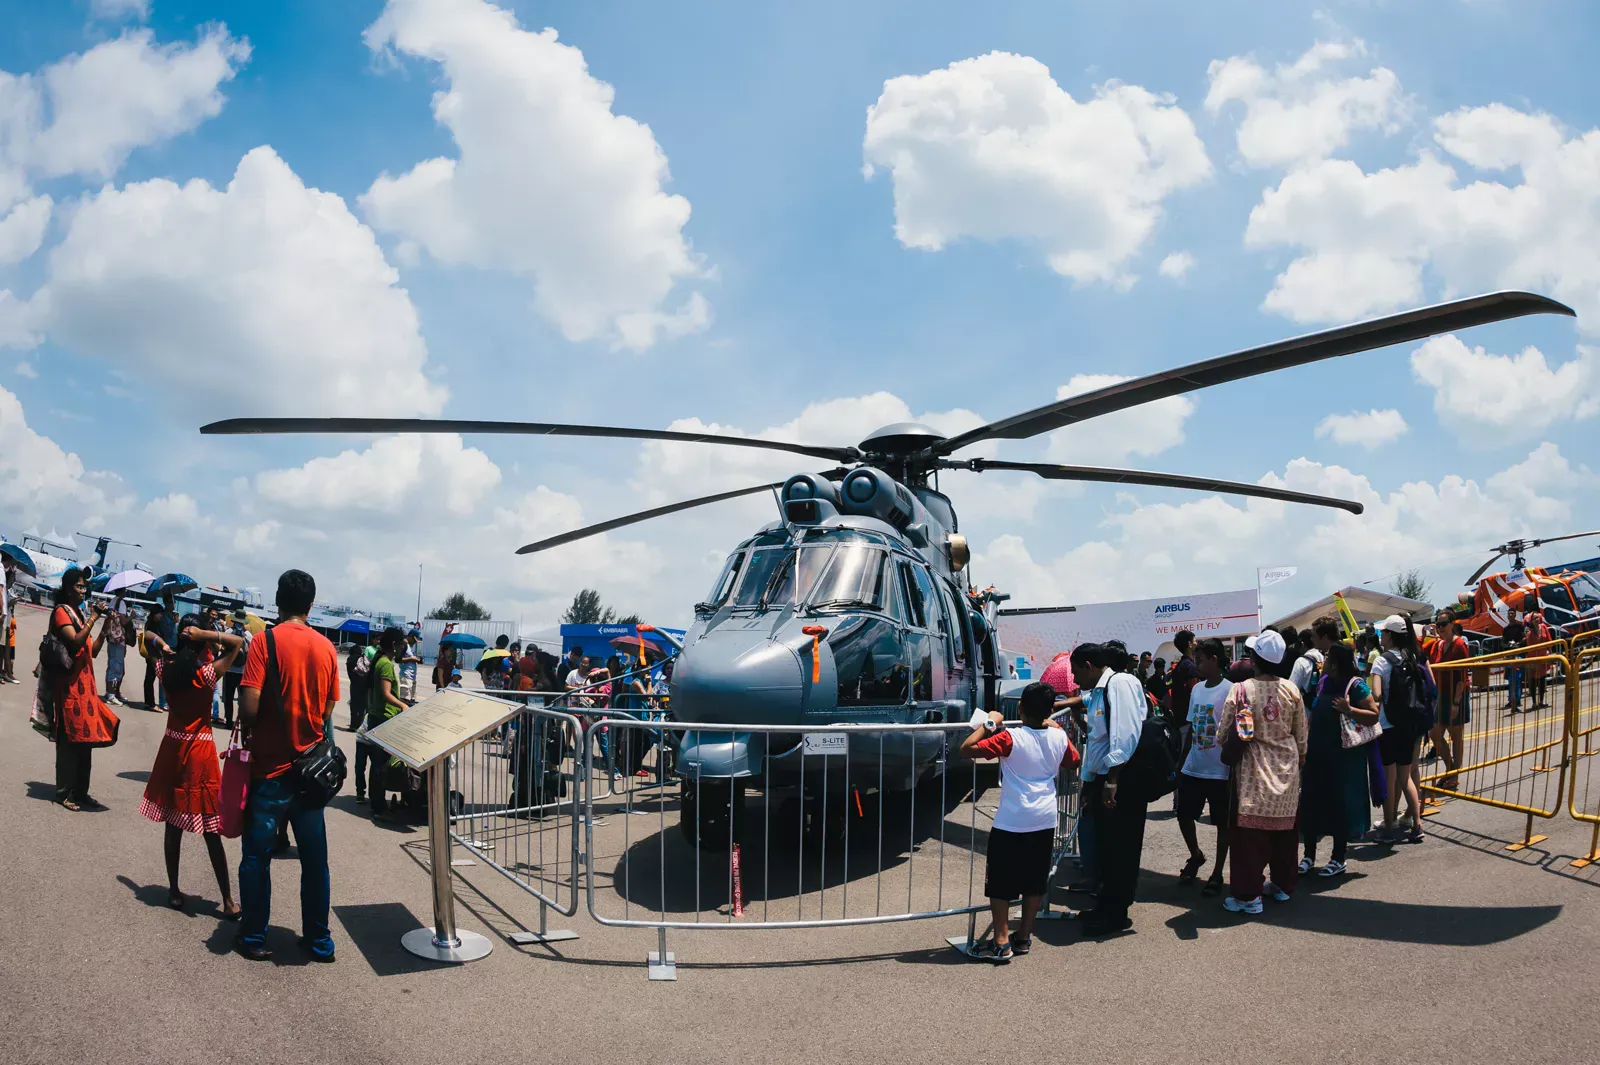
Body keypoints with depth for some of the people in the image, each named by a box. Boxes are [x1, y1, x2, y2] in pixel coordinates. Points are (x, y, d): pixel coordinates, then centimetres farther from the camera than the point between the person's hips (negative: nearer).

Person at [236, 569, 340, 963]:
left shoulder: (267, 640, -11)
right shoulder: (327, 647, 1)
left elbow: (249, 707, -16)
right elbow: (328, 712, 5)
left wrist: (246, 731, 3)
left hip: (271, 768, -3)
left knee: (257, 856, 11)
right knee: (314, 859, 11)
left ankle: (253, 938, 19)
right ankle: (319, 941, 19)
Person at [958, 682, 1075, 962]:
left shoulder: (1010, 738, -17)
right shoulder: (1059, 737, -1)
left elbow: (966, 749, -22)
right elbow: (1073, 760, 21)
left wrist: (988, 723, -12)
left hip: (1011, 823, -5)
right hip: (1045, 822, 5)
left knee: (1000, 883, 5)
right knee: (1034, 882, 16)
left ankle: (1001, 943, 3)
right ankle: (1024, 937, 24)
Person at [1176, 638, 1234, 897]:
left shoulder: (1229, 690, -13)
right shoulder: (1196, 689, 7)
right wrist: (1182, 762, 15)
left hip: (1219, 771, -6)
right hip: (1192, 769, 7)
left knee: (1222, 823, 7)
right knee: (1184, 815, 13)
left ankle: (1217, 874, 19)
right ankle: (1196, 856, 38)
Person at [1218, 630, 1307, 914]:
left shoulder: (1241, 690, -14)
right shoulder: (1291, 689, -3)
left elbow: (1222, 733, -8)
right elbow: (1301, 735, 6)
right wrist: (1299, 761, 21)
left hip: (1253, 768, -4)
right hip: (1287, 768, 4)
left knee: (1249, 831, 1)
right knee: (1284, 829, 17)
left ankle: (1248, 894, 3)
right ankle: (1283, 885, 30)